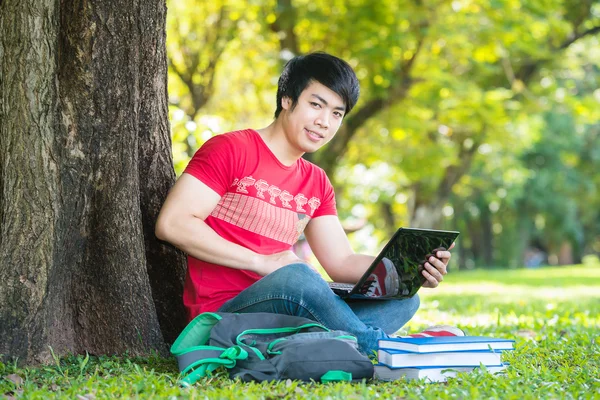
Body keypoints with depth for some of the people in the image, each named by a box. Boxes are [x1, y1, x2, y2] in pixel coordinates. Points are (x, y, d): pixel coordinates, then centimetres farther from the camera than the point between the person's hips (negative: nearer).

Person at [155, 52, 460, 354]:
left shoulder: (317, 184, 17)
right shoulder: (230, 150, -3)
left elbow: (342, 263, 13)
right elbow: (171, 223, -14)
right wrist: (261, 261, -16)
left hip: (287, 314, 8)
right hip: (221, 313, -7)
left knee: (402, 298, -4)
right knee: (296, 276, -36)